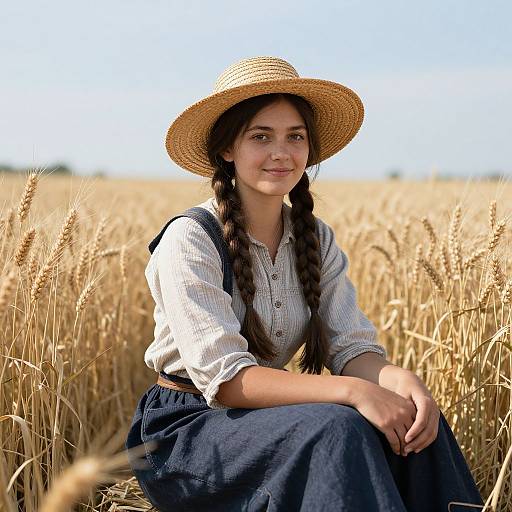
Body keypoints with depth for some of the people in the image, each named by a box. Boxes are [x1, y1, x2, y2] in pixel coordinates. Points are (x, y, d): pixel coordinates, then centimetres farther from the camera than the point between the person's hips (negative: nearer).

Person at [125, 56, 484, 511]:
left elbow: (352, 345, -4)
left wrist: (398, 377, -28)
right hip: (184, 433, -5)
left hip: (260, 421, 6)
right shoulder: (188, 241, -17)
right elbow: (224, 379, -25)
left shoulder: (317, 240, 4)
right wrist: (351, 391, -34)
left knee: (414, 419, -19)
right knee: (338, 428, -31)